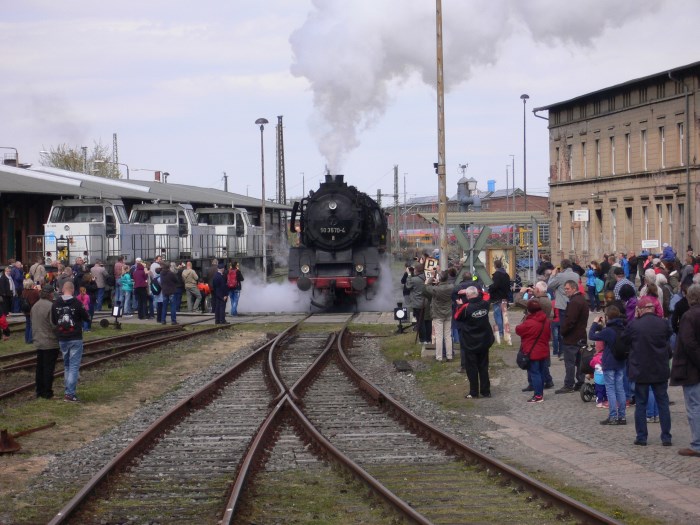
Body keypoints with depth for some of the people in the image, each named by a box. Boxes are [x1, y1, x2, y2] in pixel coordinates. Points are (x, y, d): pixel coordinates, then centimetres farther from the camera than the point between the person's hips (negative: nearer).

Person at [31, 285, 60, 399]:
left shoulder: (35, 306, 8)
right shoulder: (51, 306, -19)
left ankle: (39, 391, 19)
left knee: (40, 367, 14)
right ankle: (47, 392, 0)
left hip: (38, 342, 8)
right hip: (50, 342, -8)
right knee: (49, 368, -2)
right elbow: (55, 325, -21)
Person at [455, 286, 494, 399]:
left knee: (472, 368, 5)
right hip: (484, 342, 4)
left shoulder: (466, 308, -22)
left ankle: (474, 392, 7)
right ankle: (485, 391, 14)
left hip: (470, 344, -4)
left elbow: (457, 317, -4)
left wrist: (460, 305, 9)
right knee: (483, 367, 12)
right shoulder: (485, 304, -7)